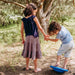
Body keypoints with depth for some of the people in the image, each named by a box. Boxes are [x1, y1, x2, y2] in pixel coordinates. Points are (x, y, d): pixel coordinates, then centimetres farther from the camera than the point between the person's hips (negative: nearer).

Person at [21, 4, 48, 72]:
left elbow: (22, 30, 4)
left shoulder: (23, 20, 1)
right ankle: (36, 68, 13)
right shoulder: (34, 18, -12)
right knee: (35, 53, 4)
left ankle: (27, 66, 29)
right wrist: (44, 34, 1)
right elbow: (40, 28, -12)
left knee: (28, 51, 18)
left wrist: (23, 39, 15)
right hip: (34, 38, -4)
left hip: (28, 37, 5)